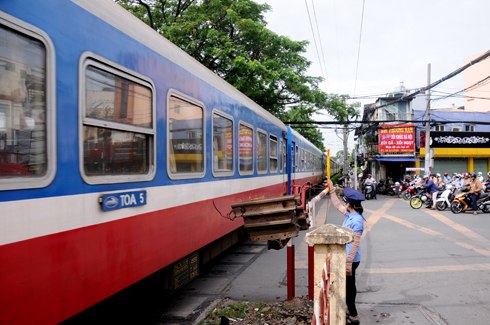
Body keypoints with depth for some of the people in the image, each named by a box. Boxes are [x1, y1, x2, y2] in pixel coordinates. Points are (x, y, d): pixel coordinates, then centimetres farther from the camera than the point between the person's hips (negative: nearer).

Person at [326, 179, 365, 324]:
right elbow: (337, 205, 23)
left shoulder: (356, 220, -23)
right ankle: (351, 312, 36)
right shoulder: (349, 214, 4)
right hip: (347, 258, 10)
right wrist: (331, 189, 26)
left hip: (351, 260, -10)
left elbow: (355, 243, -24)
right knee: (349, 286, 21)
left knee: (348, 287, 1)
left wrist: (349, 262, -24)